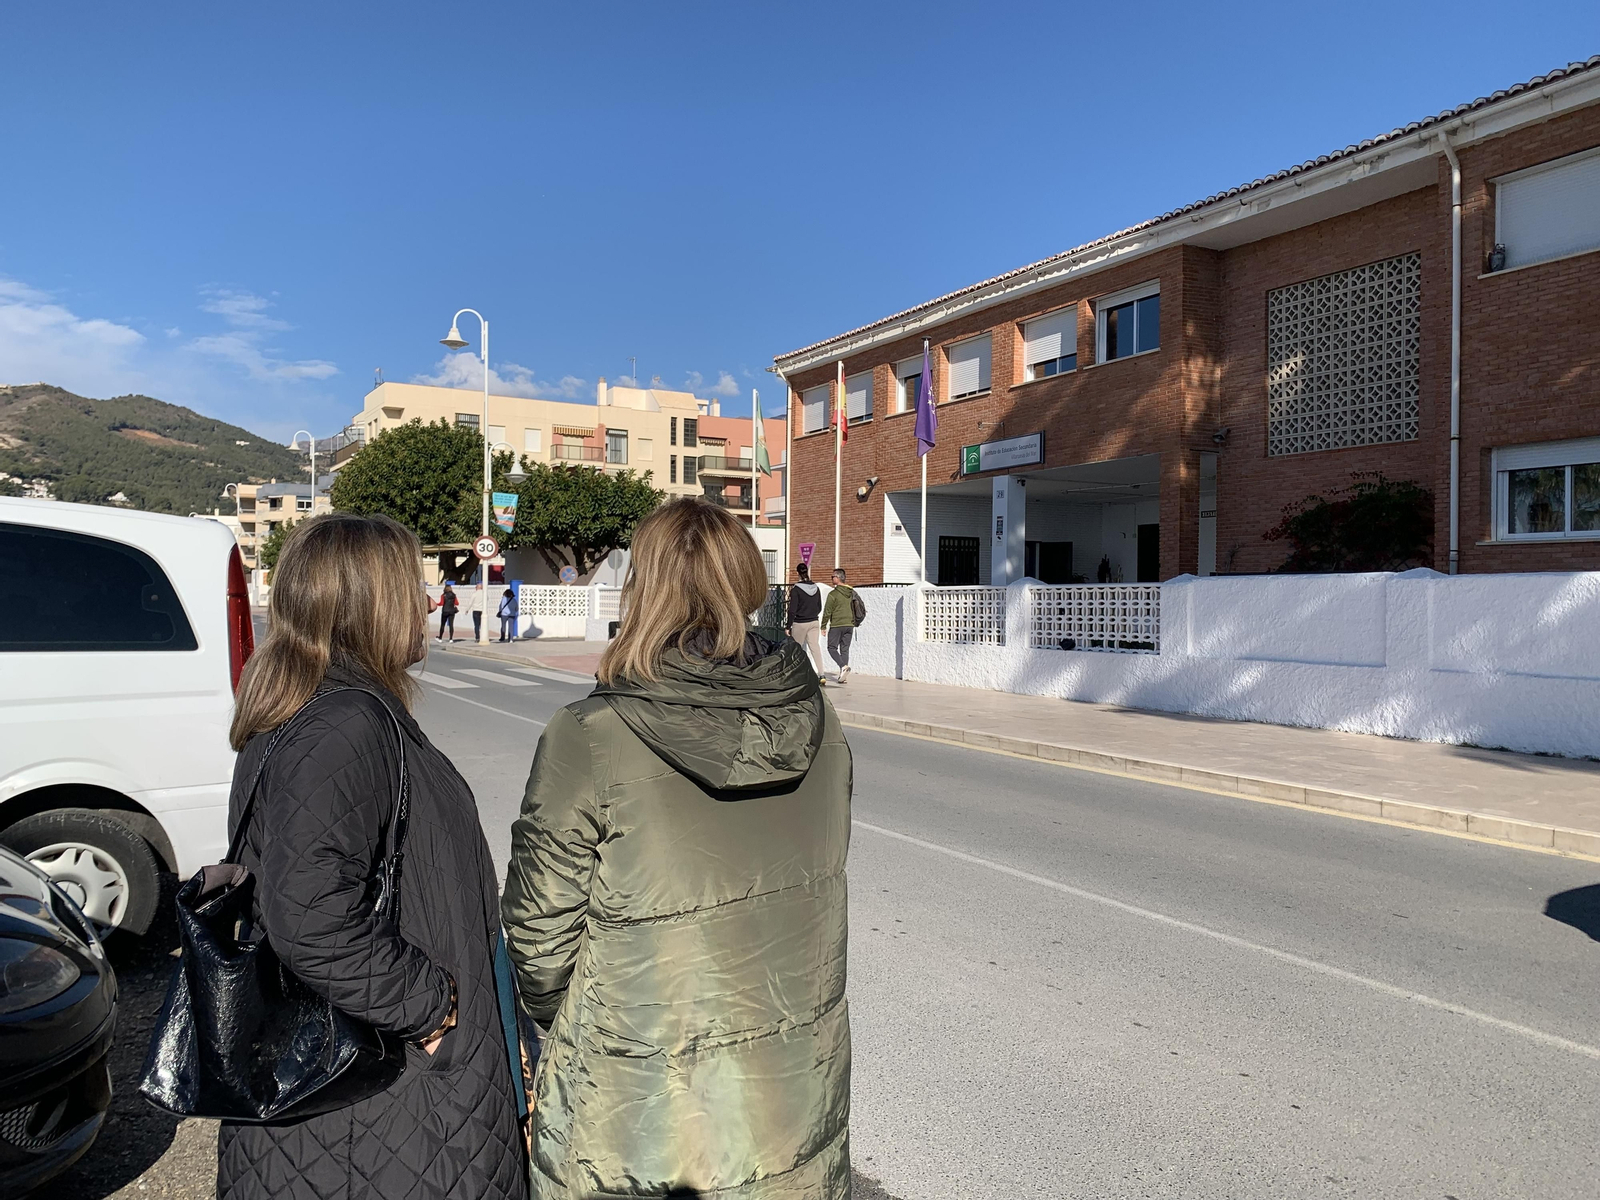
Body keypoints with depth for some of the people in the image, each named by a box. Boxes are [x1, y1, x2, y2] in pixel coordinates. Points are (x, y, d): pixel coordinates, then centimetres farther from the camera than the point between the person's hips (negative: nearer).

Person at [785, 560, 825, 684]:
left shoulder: (796, 590, -13)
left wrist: (788, 626, -6)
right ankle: (821, 675, -11)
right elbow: (819, 608, 11)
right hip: (814, 623, 4)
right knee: (815, 648, 0)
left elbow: (792, 610, -13)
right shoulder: (816, 588, 3)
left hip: (799, 623, -4)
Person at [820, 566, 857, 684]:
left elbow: (827, 611, -10)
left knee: (832, 648, 5)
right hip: (849, 625, 6)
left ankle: (843, 666, -17)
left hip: (836, 625, -6)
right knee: (845, 649, 9)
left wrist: (823, 626, -2)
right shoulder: (852, 593, 8)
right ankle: (842, 675, 7)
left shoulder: (833, 594, -11)